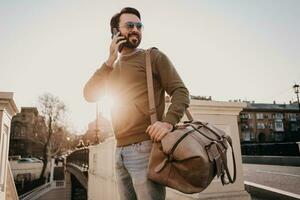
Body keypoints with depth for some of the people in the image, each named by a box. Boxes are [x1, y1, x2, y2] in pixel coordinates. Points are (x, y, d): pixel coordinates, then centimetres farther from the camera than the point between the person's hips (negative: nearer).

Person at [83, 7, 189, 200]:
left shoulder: (154, 56, 2)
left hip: (146, 147, -5)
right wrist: (111, 60, -2)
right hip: (120, 151, 6)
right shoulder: (111, 67, 18)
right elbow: (89, 95, 5)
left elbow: (180, 91, -6)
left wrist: (169, 122, -25)